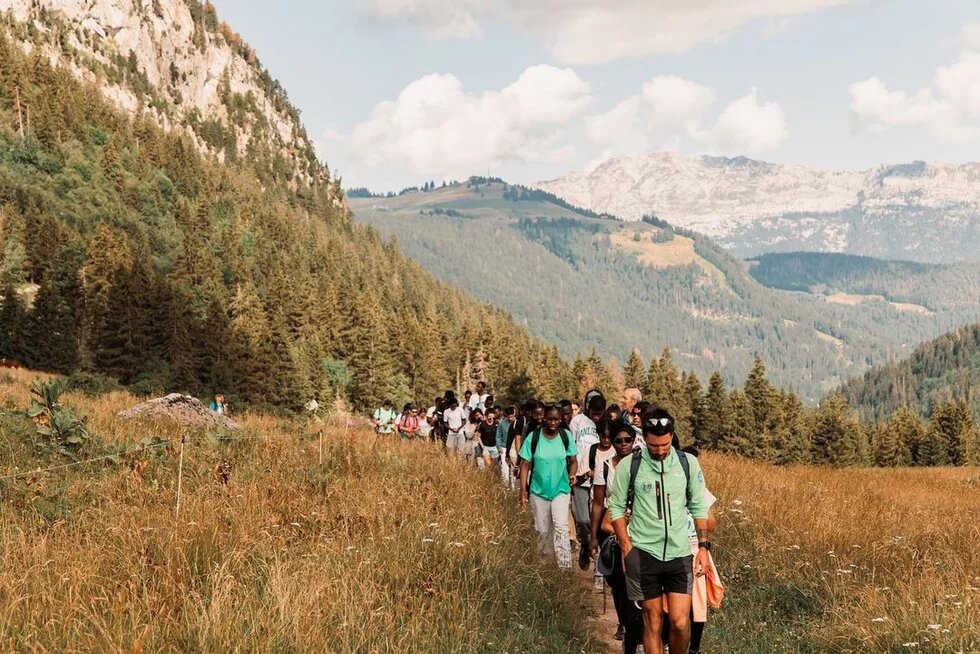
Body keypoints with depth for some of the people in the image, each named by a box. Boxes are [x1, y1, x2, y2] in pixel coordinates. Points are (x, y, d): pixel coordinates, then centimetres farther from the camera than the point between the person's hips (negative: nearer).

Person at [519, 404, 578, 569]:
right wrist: (523, 491, -9)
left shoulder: (566, 436, -7)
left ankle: (565, 567, -11)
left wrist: (572, 474, -19)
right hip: (538, 491, 1)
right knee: (542, 530, 13)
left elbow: (573, 461, 2)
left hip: (561, 490, -1)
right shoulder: (533, 437, -10)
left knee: (561, 527, -14)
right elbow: (525, 465, -6)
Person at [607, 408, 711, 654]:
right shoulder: (630, 465, -5)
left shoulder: (688, 463, -1)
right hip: (643, 553, -1)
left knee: (680, 622, -5)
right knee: (653, 621, 6)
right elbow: (616, 508, 2)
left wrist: (703, 546, 2)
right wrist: (627, 548, -5)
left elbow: (699, 507, 7)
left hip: (679, 553, 1)